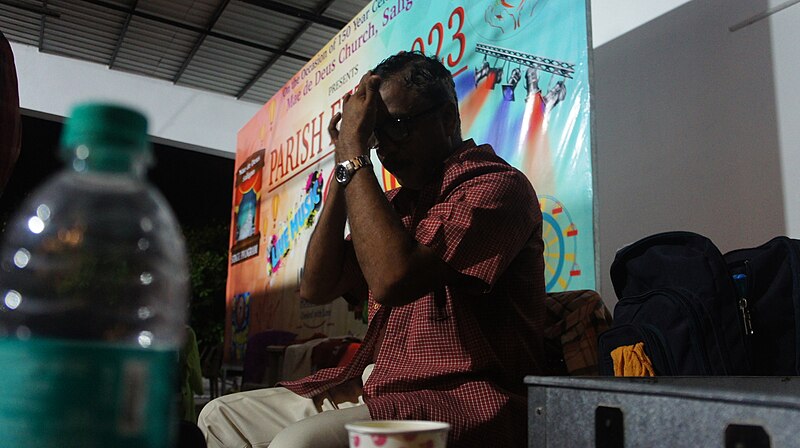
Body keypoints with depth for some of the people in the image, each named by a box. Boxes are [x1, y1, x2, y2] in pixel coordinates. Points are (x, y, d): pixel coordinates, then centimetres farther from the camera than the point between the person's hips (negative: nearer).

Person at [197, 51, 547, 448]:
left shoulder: (498, 186, -10)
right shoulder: (399, 201, 15)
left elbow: (392, 280, -26)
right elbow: (317, 288, 11)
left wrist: (353, 155, -15)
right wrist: (345, 164, 4)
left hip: (462, 399, -8)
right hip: (379, 387, 9)